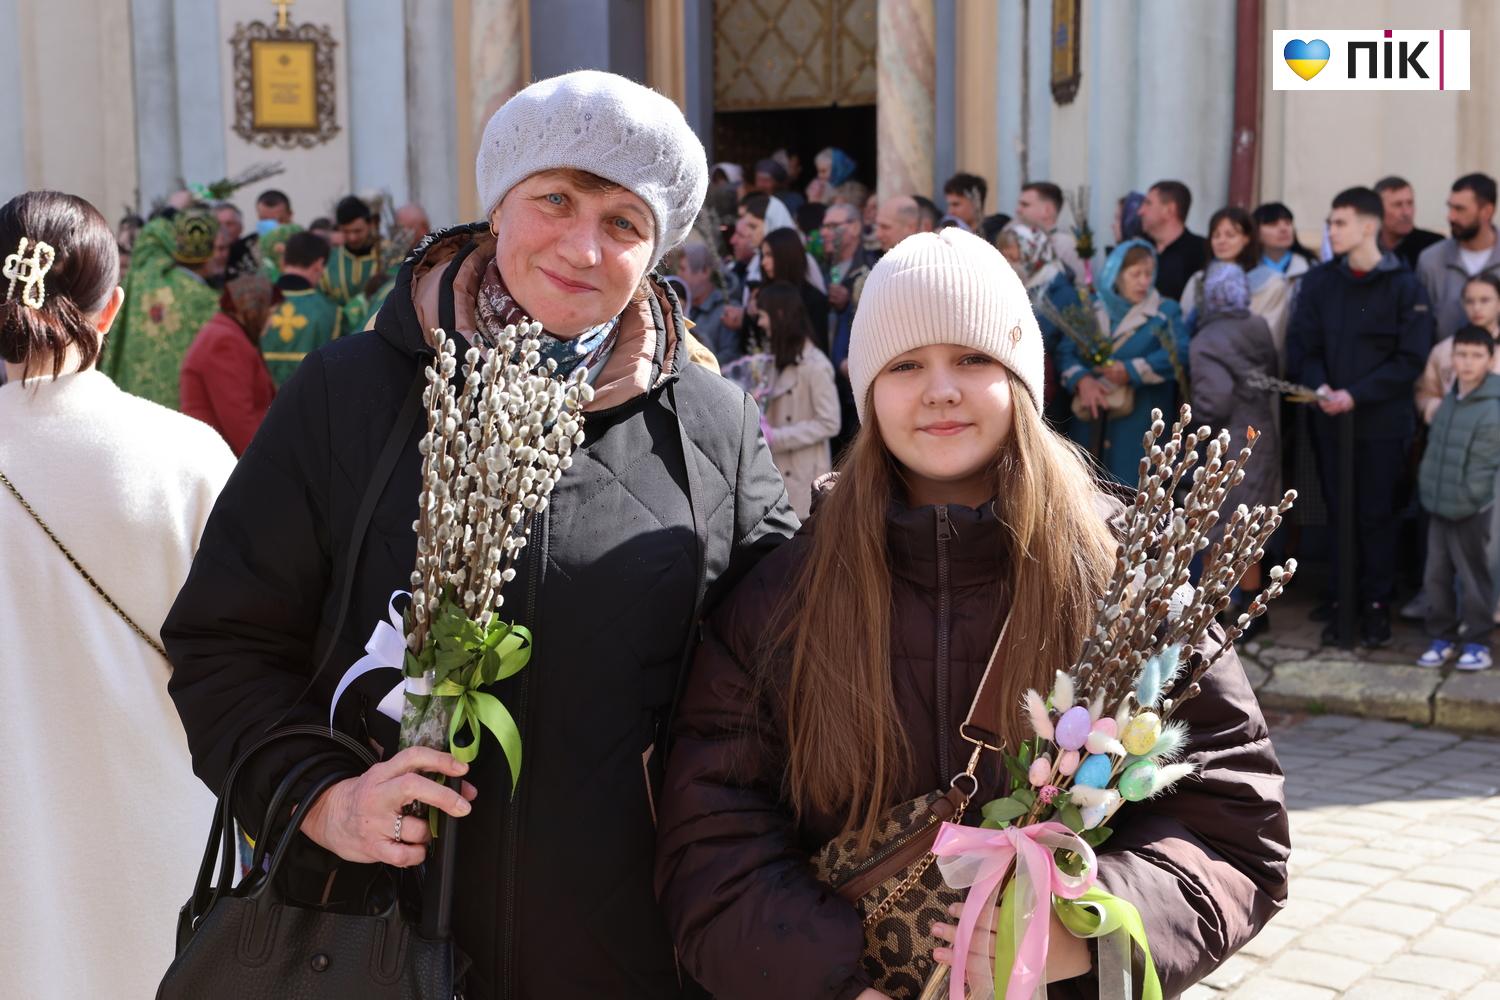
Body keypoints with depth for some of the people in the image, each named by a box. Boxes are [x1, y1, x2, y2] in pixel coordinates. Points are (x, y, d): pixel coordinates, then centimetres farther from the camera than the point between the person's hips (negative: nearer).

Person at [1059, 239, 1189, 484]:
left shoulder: (1165, 312, 3)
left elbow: (1180, 353, -14)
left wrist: (1131, 371, -18)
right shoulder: (1092, 308, 12)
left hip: (1140, 425, -3)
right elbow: (1065, 350, 3)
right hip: (1091, 424, 3)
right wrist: (1081, 379, -16)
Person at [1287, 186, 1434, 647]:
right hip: (1330, 420, 3)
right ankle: (1340, 603, 16)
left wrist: (1356, 395, -16)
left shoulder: (1405, 286, -5)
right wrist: (1319, 386, -14)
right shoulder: (1320, 281, 6)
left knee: (1377, 516, 4)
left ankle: (1376, 605, 14)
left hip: (1383, 422, -3)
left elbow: (1410, 358, -8)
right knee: (1339, 513, 8)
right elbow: (1301, 344, 5)